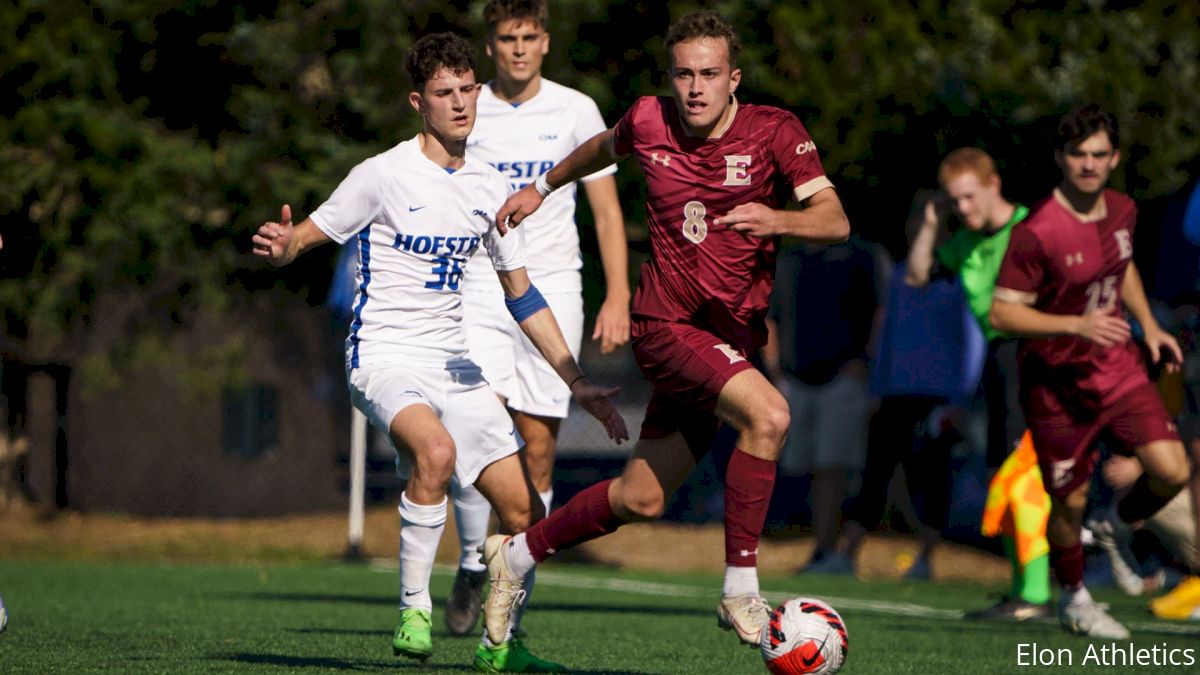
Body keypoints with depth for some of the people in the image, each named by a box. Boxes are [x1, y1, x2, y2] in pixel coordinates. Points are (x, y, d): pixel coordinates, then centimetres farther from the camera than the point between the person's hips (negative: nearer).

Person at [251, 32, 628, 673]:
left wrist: (578, 383, 15)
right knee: (436, 451, -36)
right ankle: (413, 610, -21)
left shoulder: (489, 186, 9)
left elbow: (521, 293, 16)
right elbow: (306, 236, -5)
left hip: (454, 365, 6)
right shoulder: (383, 174, -8)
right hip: (384, 356, -6)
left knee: (522, 507, -1)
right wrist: (281, 247, -32)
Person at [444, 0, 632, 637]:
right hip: (477, 292, 0)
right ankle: (471, 566, 5)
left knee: (537, 449, -3)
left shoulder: (576, 111, 3)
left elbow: (607, 209, 4)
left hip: (551, 294, 0)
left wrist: (617, 297, -5)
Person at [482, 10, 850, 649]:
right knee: (767, 413, -30)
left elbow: (834, 219, -20)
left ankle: (518, 554, 36)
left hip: (731, 334, 3)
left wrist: (776, 219, -39)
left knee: (640, 499, 12)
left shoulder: (775, 132, -9)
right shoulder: (649, 122, -5)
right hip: (667, 325, -3)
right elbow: (605, 147, 21)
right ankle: (740, 591, -23)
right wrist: (543, 187, 31)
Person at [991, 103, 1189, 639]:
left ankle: (1116, 529, 20)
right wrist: (1077, 325, -30)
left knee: (1172, 471, -12)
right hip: (1057, 385, -5)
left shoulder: (1121, 211, 1)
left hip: (1118, 369, 5)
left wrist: (1149, 325, 12)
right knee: (1070, 501, 6)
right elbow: (1002, 314, -21)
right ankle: (1073, 600, 32)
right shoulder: (1036, 233, -21)